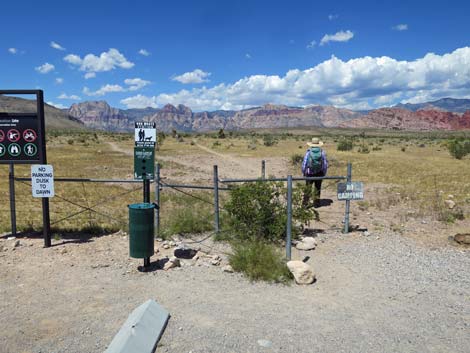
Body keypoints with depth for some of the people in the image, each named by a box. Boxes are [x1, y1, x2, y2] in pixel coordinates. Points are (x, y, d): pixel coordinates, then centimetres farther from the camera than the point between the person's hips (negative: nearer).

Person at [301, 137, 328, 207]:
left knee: (308, 188, 2)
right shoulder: (322, 152, -2)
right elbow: (325, 163, 2)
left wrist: (303, 173, 5)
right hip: (319, 173, 2)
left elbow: (304, 163, -7)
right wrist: (324, 173, 12)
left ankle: (305, 203, -3)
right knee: (317, 188, 13)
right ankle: (316, 203, 17)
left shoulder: (308, 152, -7)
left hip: (310, 173, -2)